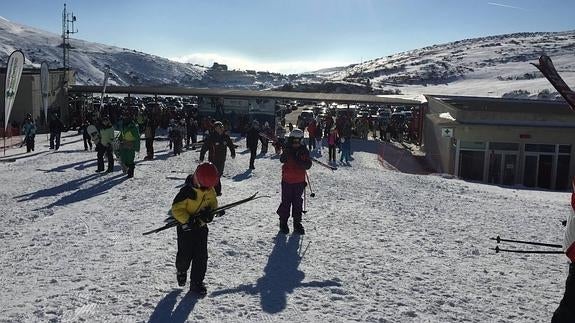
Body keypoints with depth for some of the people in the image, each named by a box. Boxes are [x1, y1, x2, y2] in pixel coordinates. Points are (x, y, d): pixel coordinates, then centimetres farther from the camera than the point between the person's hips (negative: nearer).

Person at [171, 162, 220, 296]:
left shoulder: (210, 190, -6)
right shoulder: (187, 191, -23)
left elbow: (213, 204, 8)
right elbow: (176, 208, -19)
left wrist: (209, 212, -14)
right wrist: (187, 220, -30)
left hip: (201, 226, 4)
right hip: (186, 227, -4)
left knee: (201, 256, 0)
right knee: (185, 254, 4)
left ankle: (196, 282, 11)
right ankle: (181, 271, 38)